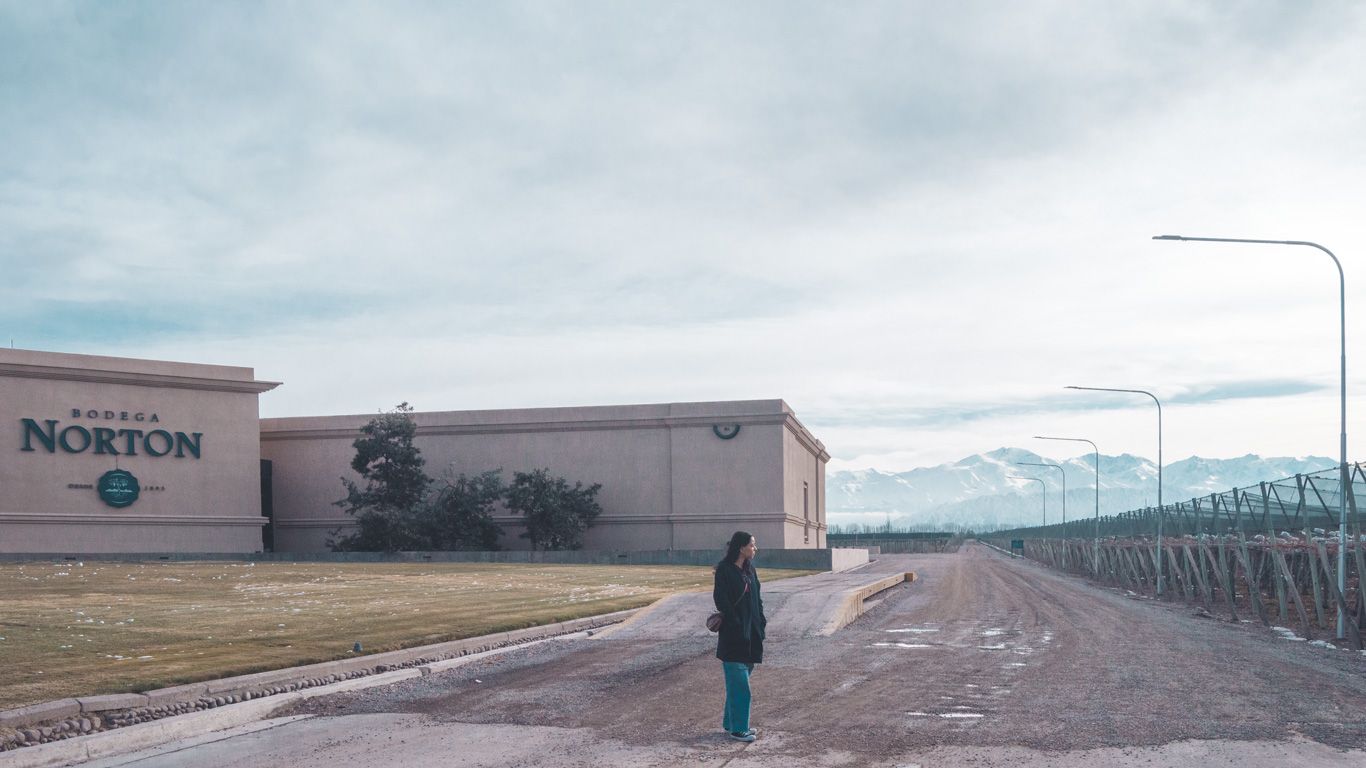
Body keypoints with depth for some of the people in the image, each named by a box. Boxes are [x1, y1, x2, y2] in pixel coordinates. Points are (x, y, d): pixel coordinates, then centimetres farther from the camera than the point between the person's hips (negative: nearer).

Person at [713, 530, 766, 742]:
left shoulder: (750, 569, 10)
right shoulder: (725, 570, -13)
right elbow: (721, 599, -16)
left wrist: (761, 622, 6)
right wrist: (736, 625, -18)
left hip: (751, 633, 8)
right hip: (733, 635, -8)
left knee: (738, 682, 15)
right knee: (739, 684, -5)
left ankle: (731, 722, 25)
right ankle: (737, 729, 2)